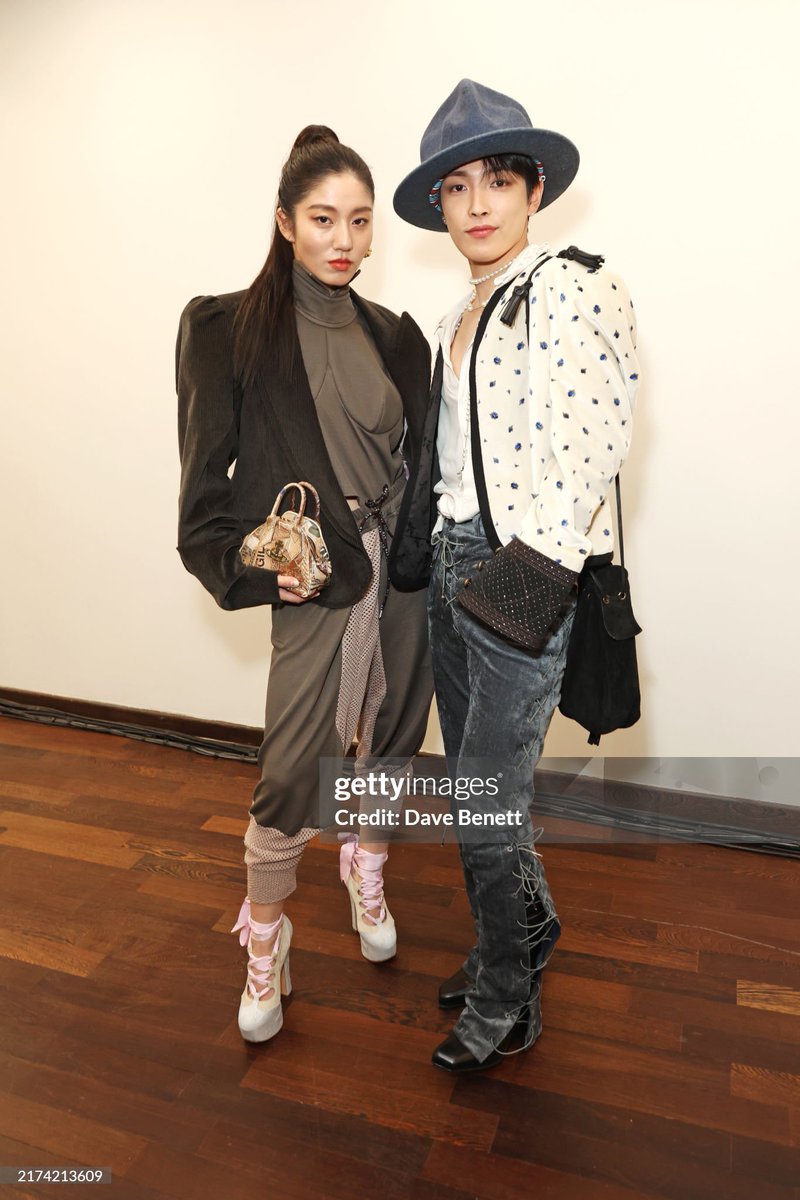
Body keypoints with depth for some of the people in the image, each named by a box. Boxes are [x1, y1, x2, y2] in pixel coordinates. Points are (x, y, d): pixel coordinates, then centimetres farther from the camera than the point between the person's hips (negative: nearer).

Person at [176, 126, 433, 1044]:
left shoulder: (391, 335, 9)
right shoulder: (231, 330, -3)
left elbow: (422, 457, 11)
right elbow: (206, 475, -4)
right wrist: (254, 560, -15)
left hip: (404, 568, 5)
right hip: (315, 579, -4)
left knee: (391, 740, 15)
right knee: (292, 774, -2)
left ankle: (366, 879, 43)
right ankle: (264, 939, 25)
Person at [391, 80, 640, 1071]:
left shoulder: (569, 291, -10)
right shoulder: (466, 311, 16)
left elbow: (576, 460, -17)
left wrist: (518, 585, -19)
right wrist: (434, 551, 12)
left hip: (521, 578, -8)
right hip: (451, 562, 8)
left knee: (486, 796, 0)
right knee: (471, 775, 17)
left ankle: (505, 1004, 25)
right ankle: (529, 924, 42)